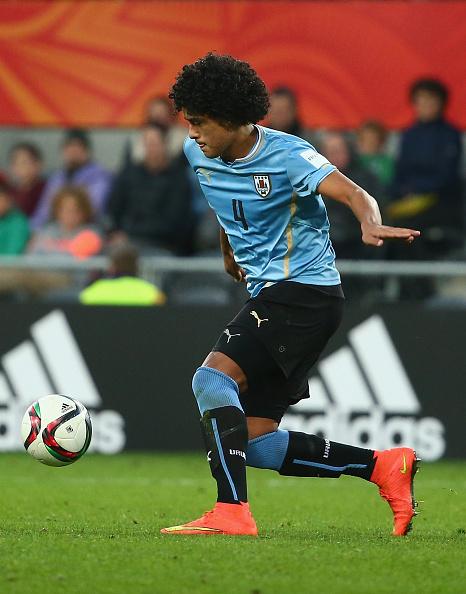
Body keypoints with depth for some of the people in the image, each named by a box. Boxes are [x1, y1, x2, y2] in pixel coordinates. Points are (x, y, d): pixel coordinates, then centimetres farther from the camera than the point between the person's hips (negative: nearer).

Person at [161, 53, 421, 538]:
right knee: (255, 444, 1)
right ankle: (384, 466, 10)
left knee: (212, 377, -26)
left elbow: (354, 194, -29)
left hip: (305, 292, -9)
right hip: (270, 297, 9)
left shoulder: (286, 155, -15)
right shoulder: (198, 154, 6)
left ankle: (231, 512, -33)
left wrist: (371, 225, -50)